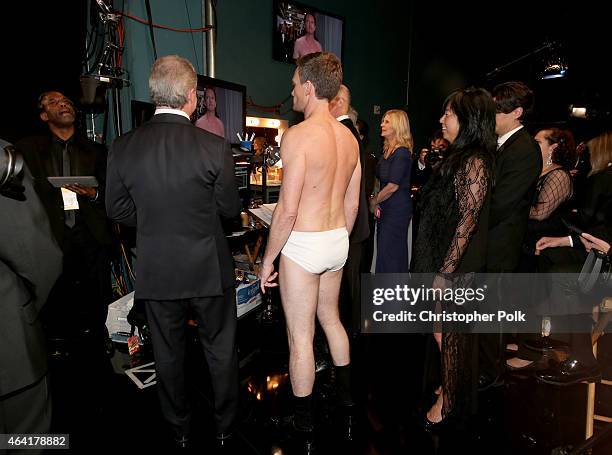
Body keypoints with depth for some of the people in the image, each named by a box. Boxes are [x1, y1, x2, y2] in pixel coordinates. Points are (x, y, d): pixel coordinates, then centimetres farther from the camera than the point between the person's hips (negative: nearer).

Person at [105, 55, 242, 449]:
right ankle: (226, 425, 37)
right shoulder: (214, 147, -17)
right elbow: (231, 209, -7)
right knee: (221, 349, 18)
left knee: (168, 352, 20)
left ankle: (180, 429, 41)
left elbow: (117, 209, 3)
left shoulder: (123, 148, -7)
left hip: (156, 271, 3)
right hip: (208, 268, -2)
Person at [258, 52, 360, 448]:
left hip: (303, 245, -8)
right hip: (338, 242, 8)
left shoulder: (298, 135, -17)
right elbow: (352, 203, 11)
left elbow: (288, 210, -20)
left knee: (300, 337, 7)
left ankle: (304, 426, 25)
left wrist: (268, 259, -9)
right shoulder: (350, 137, 6)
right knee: (331, 318, 25)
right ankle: (346, 398, 44)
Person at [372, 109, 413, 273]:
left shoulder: (402, 152, -15)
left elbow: (393, 186, -19)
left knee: (389, 253, -2)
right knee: (384, 251, 15)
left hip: (397, 210, -9)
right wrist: (377, 202, 4)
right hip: (386, 208, 9)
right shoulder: (387, 150, 12)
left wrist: (374, 201, -6)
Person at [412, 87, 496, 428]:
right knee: (441, 329, 19)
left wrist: (446, 272, -19)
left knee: (449, 334, 6)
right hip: (441, 260, 9)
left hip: (457, 266, -9)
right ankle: (448, 388, 37)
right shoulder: (459, 157, 12)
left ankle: (449, 400, 26)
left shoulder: (475, 162, -17)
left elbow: (468, 221, -20)